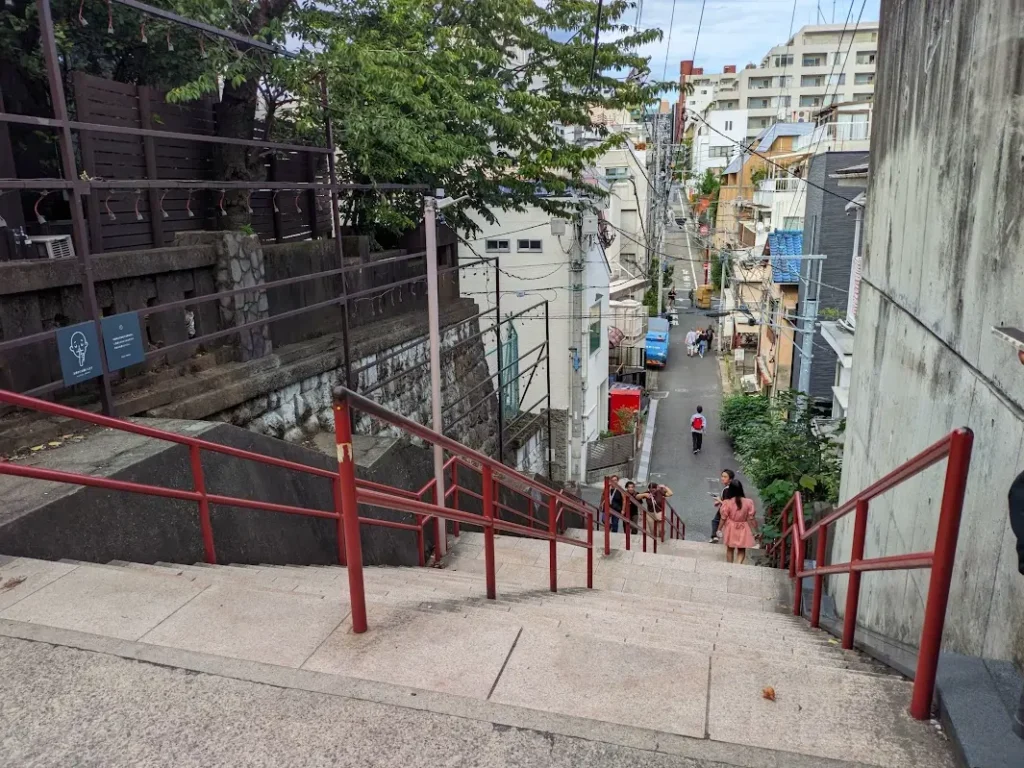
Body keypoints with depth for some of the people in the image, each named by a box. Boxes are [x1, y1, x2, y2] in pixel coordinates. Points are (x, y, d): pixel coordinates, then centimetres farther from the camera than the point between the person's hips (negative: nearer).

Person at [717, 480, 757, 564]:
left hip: (731, 529, 0)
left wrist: (719, 529, 3)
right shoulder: (748, 502, -13)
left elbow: (723, 518, -10)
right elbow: (750, 519, -8)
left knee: (730, 549, 19)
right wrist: (752, 531, 4)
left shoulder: (727, 503, -17)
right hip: (743, 530, 0)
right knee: (741, 550, 14)